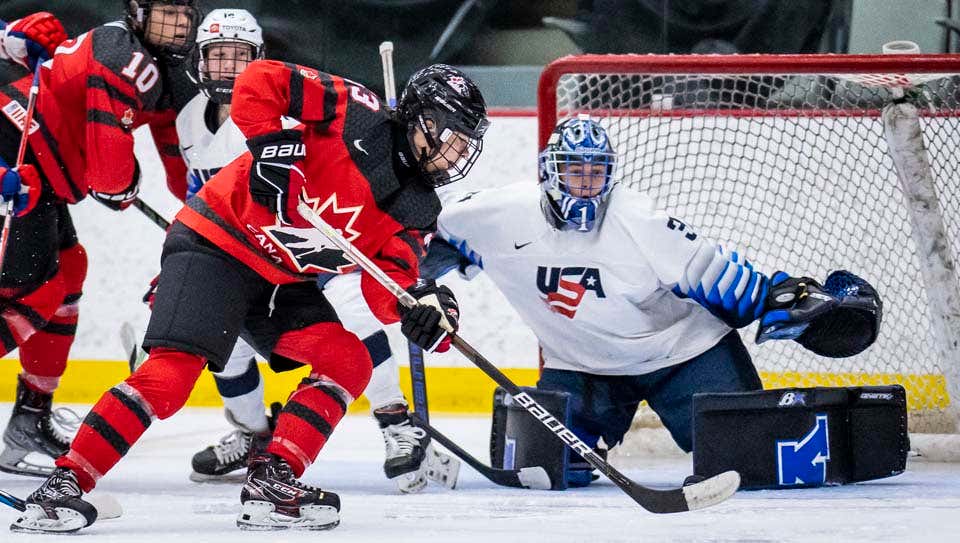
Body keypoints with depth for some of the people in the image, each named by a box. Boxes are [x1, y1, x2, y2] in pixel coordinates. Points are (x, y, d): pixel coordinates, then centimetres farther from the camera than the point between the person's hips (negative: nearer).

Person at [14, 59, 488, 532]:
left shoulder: (417, 212, 4)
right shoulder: (358, 117, -15)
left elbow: (386, 292, -4)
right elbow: (258, 82, -20)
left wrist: (421, 305, -25)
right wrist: (272, 143, -28)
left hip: (283, 280, 8)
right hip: (215, 243, -8)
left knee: (349, 362, -5)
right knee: (172, 371, -21)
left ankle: (272, 482, -5)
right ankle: (63, 484, -20)